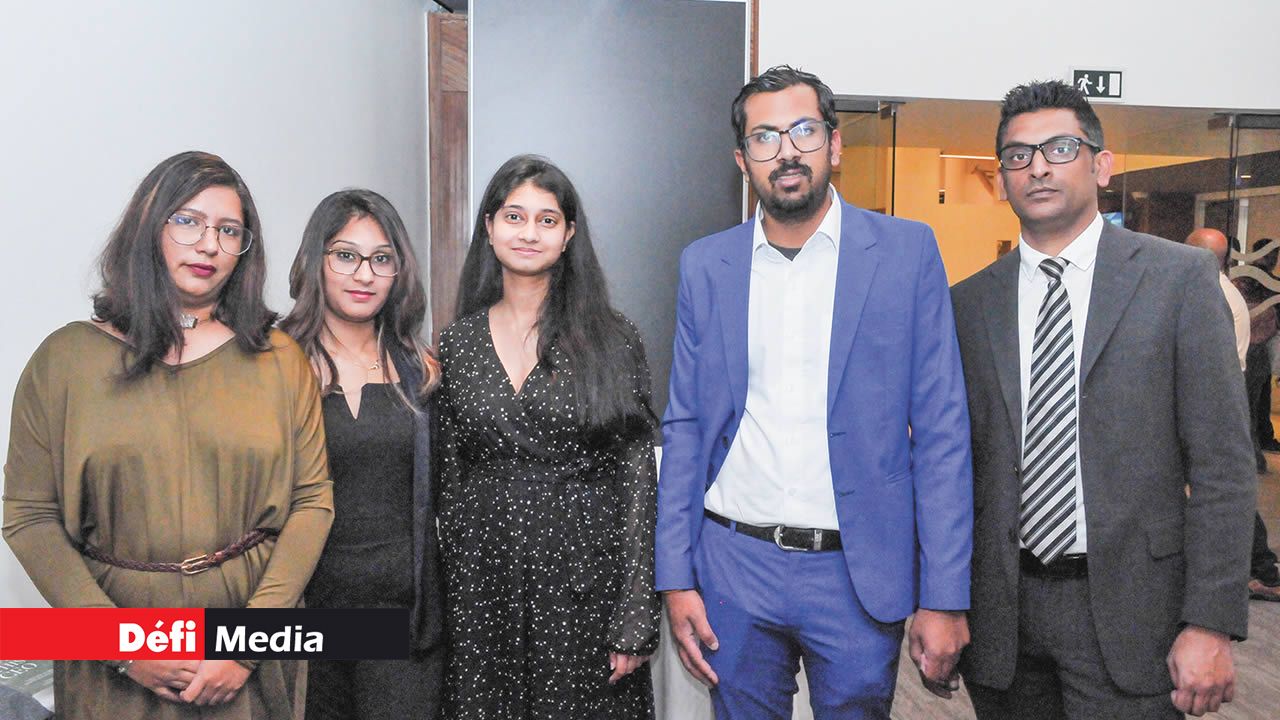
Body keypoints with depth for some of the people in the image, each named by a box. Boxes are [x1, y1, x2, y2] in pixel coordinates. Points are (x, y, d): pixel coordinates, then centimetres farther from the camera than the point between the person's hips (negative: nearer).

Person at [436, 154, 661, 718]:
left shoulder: (610, 339, -5)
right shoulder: (457, 343, 4)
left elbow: (638, 479, -6)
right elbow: (450, 481, 8)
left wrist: (634, 622, -9)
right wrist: (451, 598, 7)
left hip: (584, 579, -2)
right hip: (483, 585, 3)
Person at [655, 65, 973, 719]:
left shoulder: (907, 251, -2)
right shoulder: (704, 265, 4)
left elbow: (941, 431, -4)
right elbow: (684, 429, 5)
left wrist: (945, 598, -8)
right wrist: (676, 580, -1)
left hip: (860, 574, -1)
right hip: (734, 567, 2)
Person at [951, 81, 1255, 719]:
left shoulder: (1179, 277, -2)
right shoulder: (968, 303, 4)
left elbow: (1222, 462, -5)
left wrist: (1212, 623, -9)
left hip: (1126, 610, -2)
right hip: (1000, 615, 3)